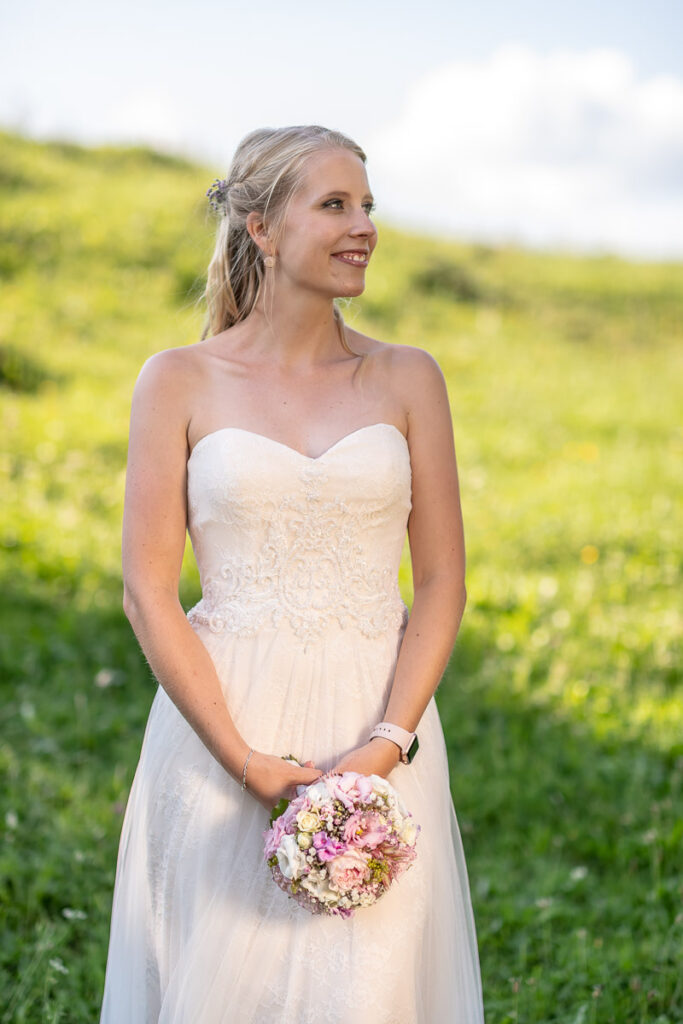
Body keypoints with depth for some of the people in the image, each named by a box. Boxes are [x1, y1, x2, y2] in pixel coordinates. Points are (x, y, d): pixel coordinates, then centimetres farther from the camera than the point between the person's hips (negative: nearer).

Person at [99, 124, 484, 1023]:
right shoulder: (180, 380, -1)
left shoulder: (407, 378, 5)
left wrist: (387, 744, -11)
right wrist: (245, 761, -12)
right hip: (221, 718, -1)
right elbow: (147, 590, -4)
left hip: (378, 722, 1)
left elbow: (443, 582, 2)